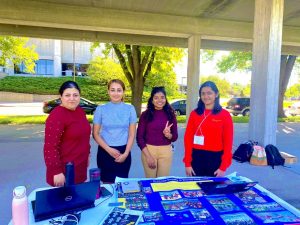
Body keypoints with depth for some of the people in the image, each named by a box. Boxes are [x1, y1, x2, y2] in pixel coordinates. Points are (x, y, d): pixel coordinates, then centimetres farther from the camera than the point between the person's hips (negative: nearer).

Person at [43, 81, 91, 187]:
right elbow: (51, 147, -23)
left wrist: (87, 154, 18)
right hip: (65, 169, -8)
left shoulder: (80, 111, 4)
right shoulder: (56, 116, -21)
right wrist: (56, 172, -22)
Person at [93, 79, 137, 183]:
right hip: (105, 152, 0)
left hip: (123, 152, 1)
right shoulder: (101, 109, -3)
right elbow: (95, 134, -1)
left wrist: (126, 153, -7)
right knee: (107, 182, 8)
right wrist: (109, 149, -11)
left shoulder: (130, 109, -1)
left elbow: (132, 134, 1)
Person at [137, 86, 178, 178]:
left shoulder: (170, 114, 2)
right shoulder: (145, 114, -4)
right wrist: (148, 156, -10)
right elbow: (139, 137, -4)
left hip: (166, 151, 2)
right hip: (148, 150, -1)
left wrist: (168, 135, -17)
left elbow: (175, 137, 5)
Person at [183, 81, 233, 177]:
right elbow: (188, 138, 1)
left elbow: (228, 142, -3)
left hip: (215, 158, -1)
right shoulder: (194, 114, 2)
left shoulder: (225, 115, -3)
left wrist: (223, 167, -7)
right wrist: (187, 163, -2)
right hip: (196, 157, 2)